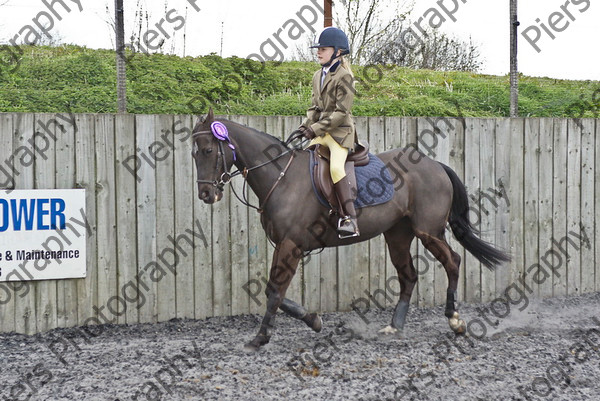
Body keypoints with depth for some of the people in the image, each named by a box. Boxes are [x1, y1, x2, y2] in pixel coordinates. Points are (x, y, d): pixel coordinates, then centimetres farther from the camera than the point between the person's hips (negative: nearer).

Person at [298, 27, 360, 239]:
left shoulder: (344, 76, -10)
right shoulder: (318, 76, 15)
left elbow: (341, 112, -16)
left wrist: (316, 128, -19)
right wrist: (306, 125, 0)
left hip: (340, 132, -9)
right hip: (320, 133, 9)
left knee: (336, 167, -26)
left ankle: (350, 219, -30)